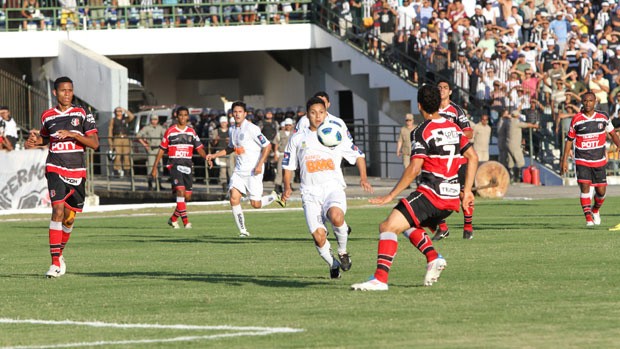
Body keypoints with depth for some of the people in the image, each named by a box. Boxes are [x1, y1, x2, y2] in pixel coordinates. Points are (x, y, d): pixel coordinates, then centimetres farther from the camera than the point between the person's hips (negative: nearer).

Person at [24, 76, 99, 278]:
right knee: (58, 210, -18)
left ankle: (59, 252, 34)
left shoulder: (82, 114, 2)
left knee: (69, 216, 8)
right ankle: (56, 262, -20)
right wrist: (34, 142, 5)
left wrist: (73, 134, -18)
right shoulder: (47, 117, 6)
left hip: (77, 172, 1)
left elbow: (94, 143, -4)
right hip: (55, 169, -1)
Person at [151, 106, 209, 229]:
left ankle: (173, 219, 25)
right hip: (174, 165, -4)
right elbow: (162, 150, 8)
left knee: (187, 196, 5)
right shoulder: (170, 131, 3)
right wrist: (155, 167, 6)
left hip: (187, 166, 4)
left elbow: (199, 148, 10)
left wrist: (207, 157, -11)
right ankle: (185, 221, -23)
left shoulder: (191, 132, 12)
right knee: (180, 191, -21)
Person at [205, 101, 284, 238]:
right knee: (234, 198, -10)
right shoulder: (232, 130, 9)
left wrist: (260, 164, -19)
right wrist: (214, 155, 17)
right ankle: (243, 230, 0)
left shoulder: (251, 129, -13)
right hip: (239, 170, 6)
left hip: (253, 171, -6)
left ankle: (274, 197, 27)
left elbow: (267, 146, -13)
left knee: (255, 204, -5)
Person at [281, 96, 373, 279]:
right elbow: (288, 165, 20)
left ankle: (342, 251, -7)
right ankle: (333, 264, 12)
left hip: (333, 188, -1)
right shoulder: (297, 139, 13)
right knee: (318, 235, -16)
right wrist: (287, 187, 3)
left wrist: (363, 178, 3)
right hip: (310, 193, 1)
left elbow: (358, 155, 19)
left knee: (336, 216, -34)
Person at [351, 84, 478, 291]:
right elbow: (472, 158, 16)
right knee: (407, 225, 27)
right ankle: (433, 258, 8)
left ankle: (380, 279, -23)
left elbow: (414, 169, -17)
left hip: (430, 195, -8)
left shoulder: (422, 132, -9)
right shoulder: (454, 128, 13)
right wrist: (467, 190, 20)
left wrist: (391, 196, -13)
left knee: (388, 226, -11)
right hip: (452, 199, 8)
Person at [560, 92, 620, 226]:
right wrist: (564, 160, 0)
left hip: (599, 161, 2)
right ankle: (588, 218, -12)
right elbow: (569, 140, 3)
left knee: (601, 191, 4)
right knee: (585, 187, -16)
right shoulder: (576, 120, -4)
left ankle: (595, 210, 35)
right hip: (582, 161, -2)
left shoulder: (603, 118, 0)